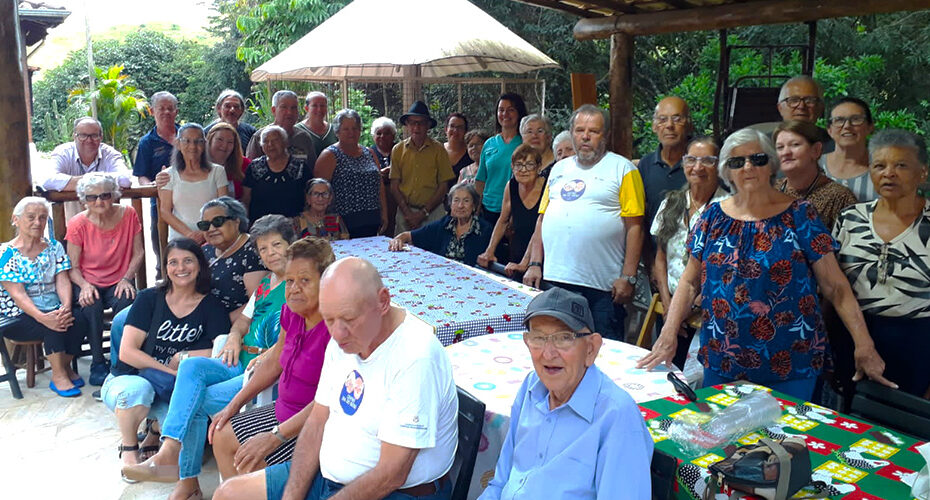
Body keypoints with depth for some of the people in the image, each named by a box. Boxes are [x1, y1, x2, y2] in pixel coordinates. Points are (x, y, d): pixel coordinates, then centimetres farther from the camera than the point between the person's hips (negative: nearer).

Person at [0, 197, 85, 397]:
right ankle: (58, 376, -15)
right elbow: (18, 294, -15)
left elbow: (62, 281, -2)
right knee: (53, 327, -32)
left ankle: (65, 367, -2)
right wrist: (42, 318, -31)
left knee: (77, 321, -26)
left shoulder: (54, 247, 9)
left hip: (54, 311, 4)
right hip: (17, 319, -4)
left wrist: (66, 307, -23)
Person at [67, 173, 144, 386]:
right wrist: (84, 286, -23)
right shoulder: (78, 224, -7)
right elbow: (72, 266, -3)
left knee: (125, 302, -32)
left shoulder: (128, 215, -3)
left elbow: (138, 252, 3)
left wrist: (127, 279, -12)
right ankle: (98, 363, -16)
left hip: (118, 282, 1)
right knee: (91, 305, -33)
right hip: (88, 283, -1)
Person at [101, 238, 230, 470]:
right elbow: (127, 352, -11)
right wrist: (171, 371, -18)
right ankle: (128, 448, -6)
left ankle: (155, 427, 10)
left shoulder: (210, 307, -1)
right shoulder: (149, 298, -3)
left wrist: (182, 358, -16)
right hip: (127, 380, -1)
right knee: (138, 388, -37)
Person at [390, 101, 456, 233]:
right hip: (405, 211, 1)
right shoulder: (398, 150, 6)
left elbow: (443, 186, 0)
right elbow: (394, 186, 5)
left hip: (432, 212, -1)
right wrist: (408, 213, -7)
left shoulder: (438, 149, 1)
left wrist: (423, 213, -7)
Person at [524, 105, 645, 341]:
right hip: (554, 278, 5)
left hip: (602, 286, -5)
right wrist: (535, 264, 8)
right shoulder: (559, 169, 17)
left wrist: (628, 277, -11)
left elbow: (635, 227, -5)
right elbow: (543, 219, 18)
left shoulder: (622, 169, 1)